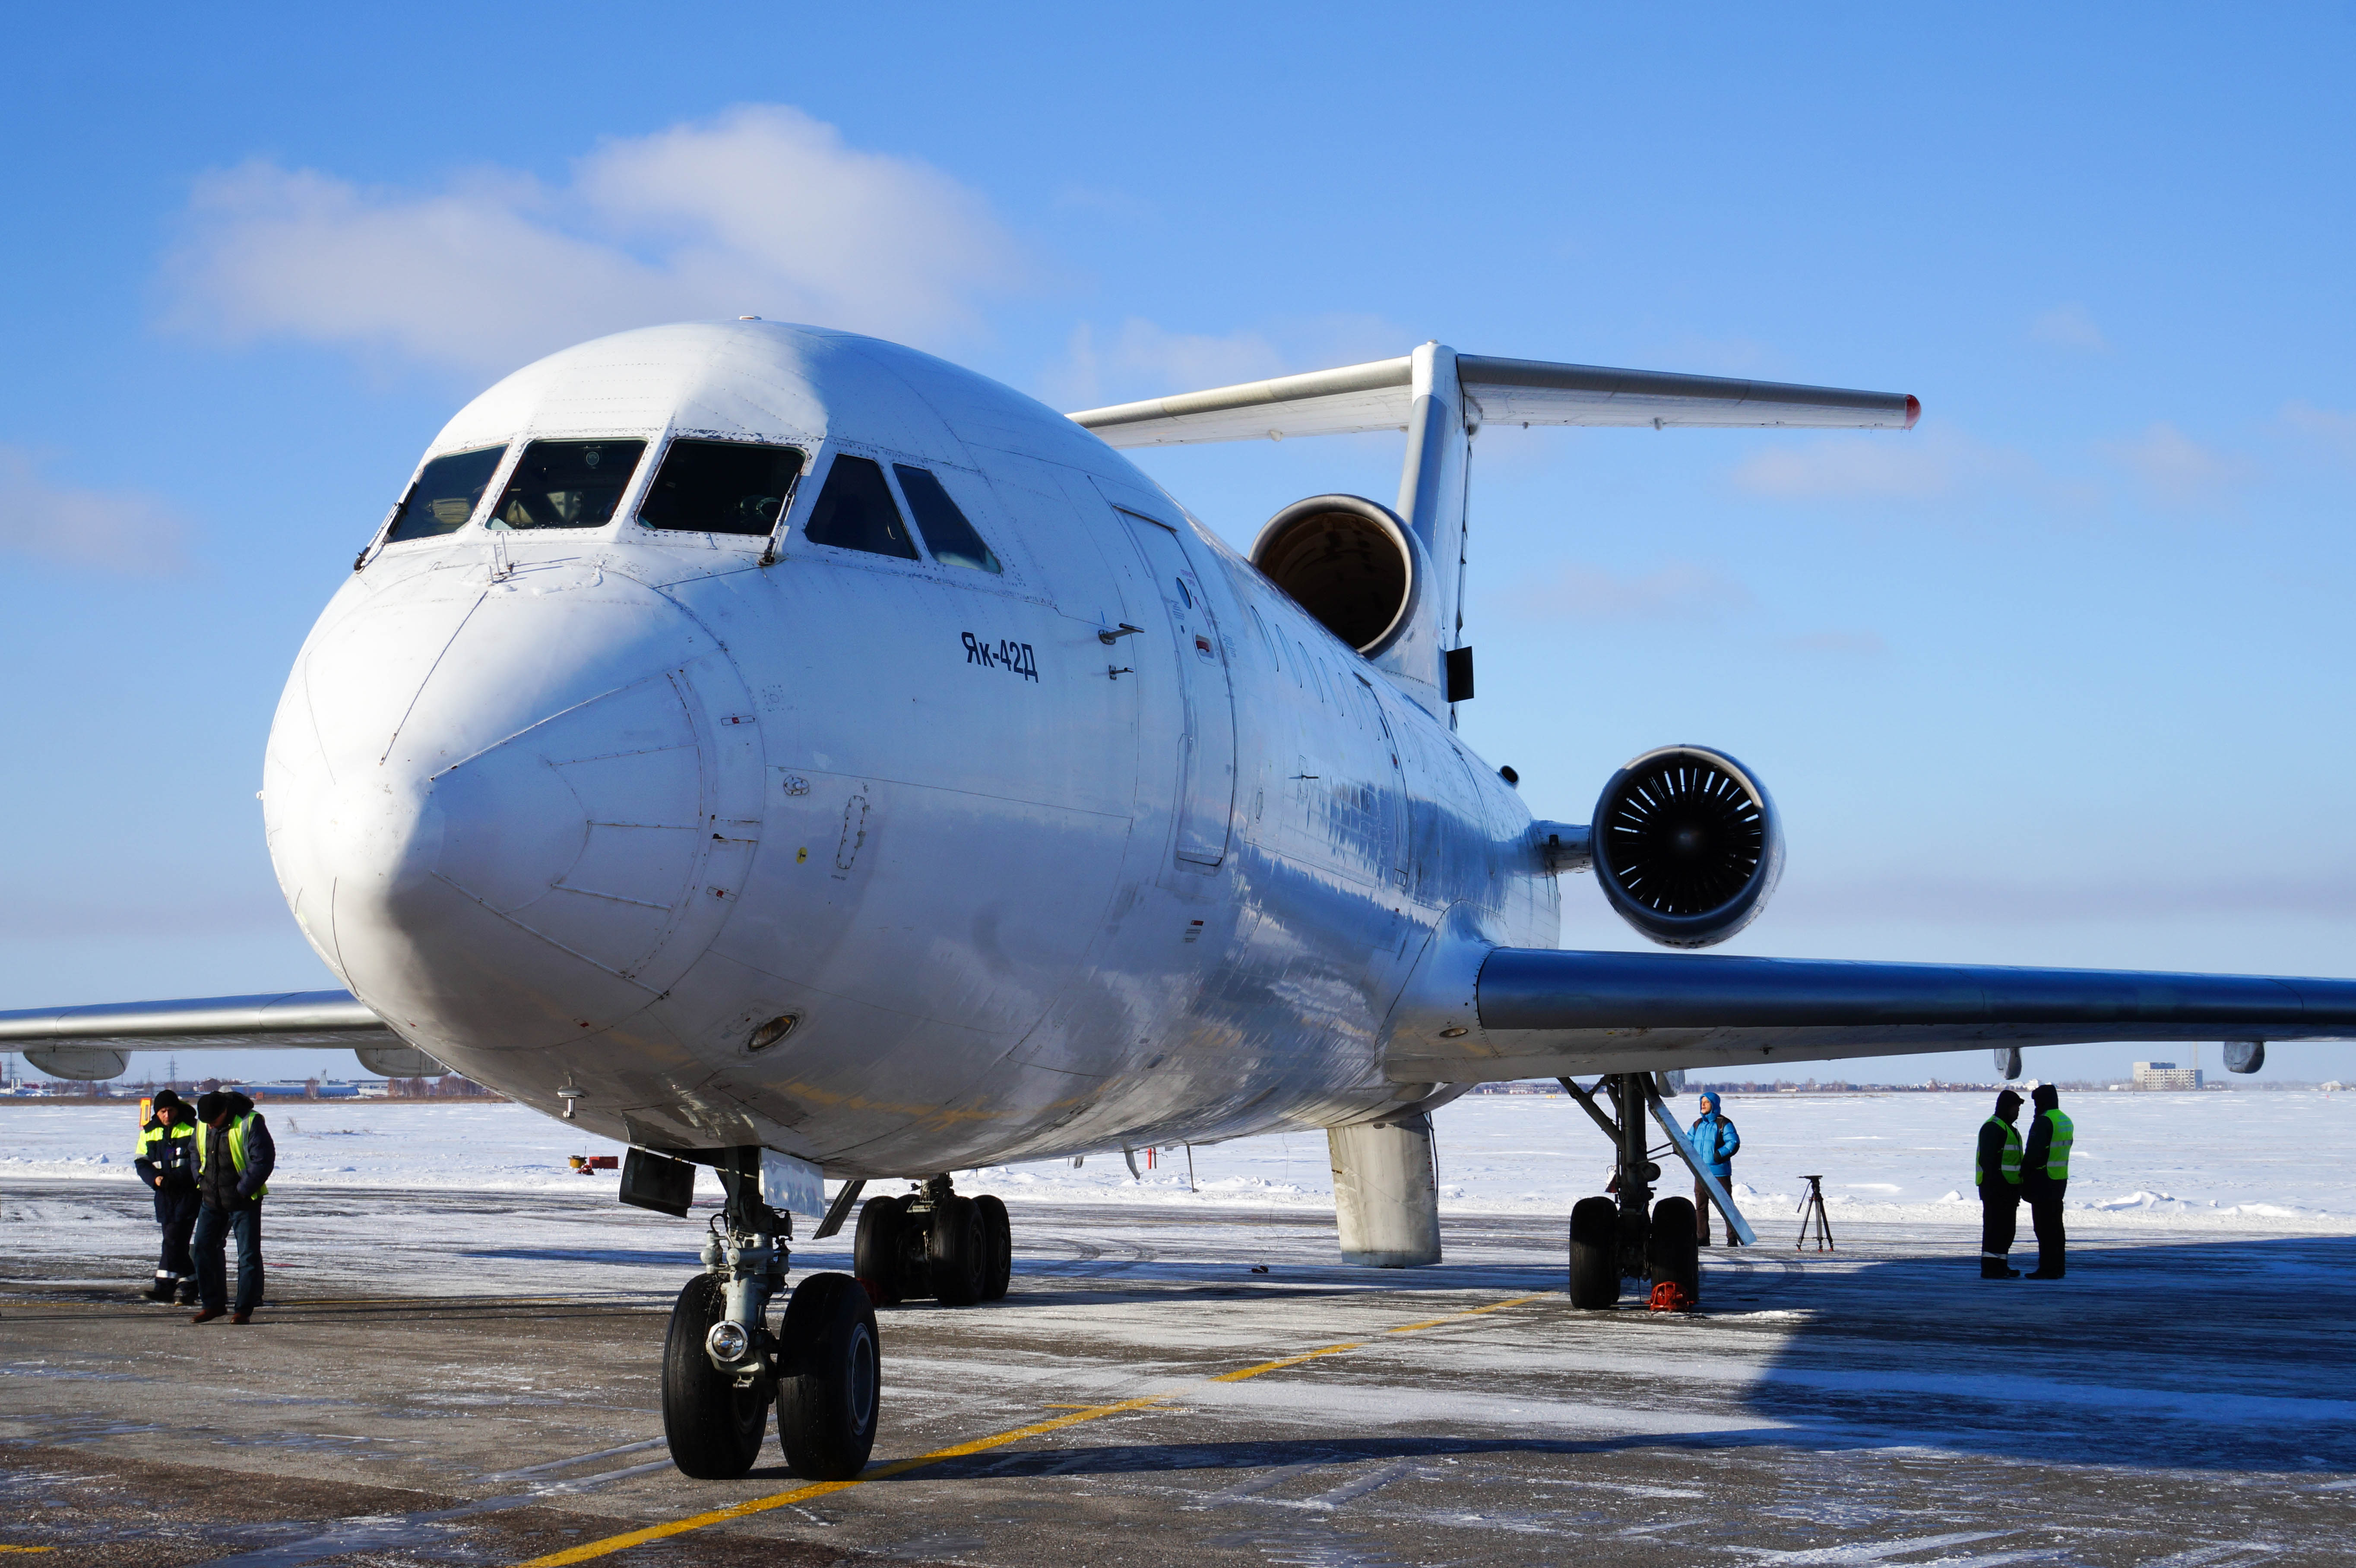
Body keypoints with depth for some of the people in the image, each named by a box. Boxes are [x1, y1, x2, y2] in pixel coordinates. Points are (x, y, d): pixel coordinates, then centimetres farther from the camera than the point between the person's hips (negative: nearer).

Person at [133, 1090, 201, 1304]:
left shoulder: (192, 1129, -6)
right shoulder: (149, 1133, 9)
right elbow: (142, 1163, 8)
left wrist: (178, 1178, -22)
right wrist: (155, 1178, -11)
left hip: (188, 1193, -6)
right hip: (165, 1195, 6)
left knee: (175, 1238, -14)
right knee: (173, 1241, 7)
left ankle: (165, 1286, -18)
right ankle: (189, 1285, 16)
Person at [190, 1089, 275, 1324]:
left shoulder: (250, 1123, -17)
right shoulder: (203, 1126, 3)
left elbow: (263, 1160, -19)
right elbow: (196, 1153, 20)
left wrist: (242, 1190, -19)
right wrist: (201, 1182, 6)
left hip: (244, 1202, -6)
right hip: (212, 1201, 6)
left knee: (249, 1255, -3)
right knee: (204, 1248, 5)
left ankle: (245, 1309, 3)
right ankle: (213, 1303, 16)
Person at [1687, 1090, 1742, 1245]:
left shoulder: (1724, 1124, -4)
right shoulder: (1698, 1124, 16)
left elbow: (1734, 1142, -12)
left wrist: (1720, 1155, -22)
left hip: (1719, 1172, -6)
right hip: (1700, 1172, 6)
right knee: (1701, 1206, 8)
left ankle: (1733, 1238, 1)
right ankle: (1702, 1238, 14)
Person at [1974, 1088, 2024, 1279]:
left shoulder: (2010, 1129, 21)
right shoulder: (1993, 1128, -13)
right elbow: (1987, 1159, -20)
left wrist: (2018, 1188, 24)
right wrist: (1992, 1187, -26)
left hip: (2009, 1187, 10)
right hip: (1996, 1187, -10)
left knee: (2007, 1227, 13)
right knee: (1994, 1226, -9)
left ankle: (2001, 1266, 19)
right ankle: (1989, 1267, -8)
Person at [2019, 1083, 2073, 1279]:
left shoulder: (2044, 1122, -16)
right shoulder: (2065, 1121, 14)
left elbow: (2033, 1153, -20)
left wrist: (2025, 1175, -10)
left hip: (2043, 1180, -9)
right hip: (2061, 1180, 9)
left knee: (2044, 1226, -6)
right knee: (2056, 1225, 14)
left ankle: (2047, 1268, -7)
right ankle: (2057, 1268, 17)